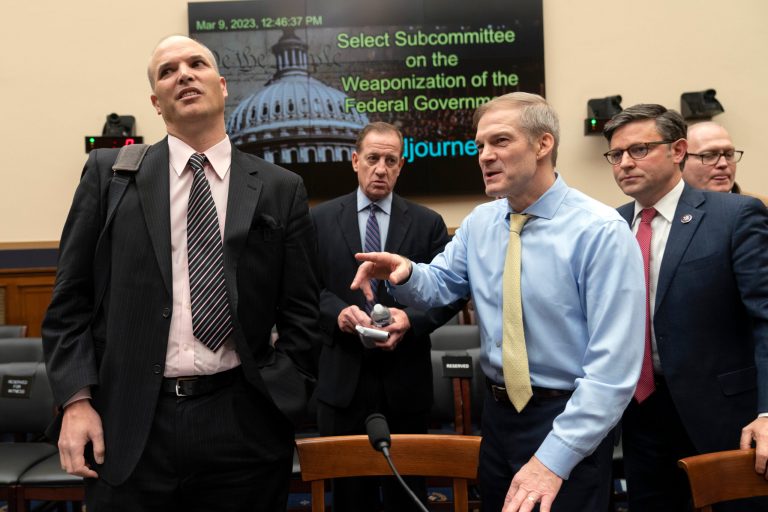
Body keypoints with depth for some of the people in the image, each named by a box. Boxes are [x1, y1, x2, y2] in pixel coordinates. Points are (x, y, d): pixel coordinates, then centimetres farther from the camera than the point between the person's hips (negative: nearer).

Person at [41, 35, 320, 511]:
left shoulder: (281, 189, 4)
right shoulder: (109, 172, 5)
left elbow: (300, 310, 5)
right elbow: (71, 298, 4)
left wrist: (281, 399, -3)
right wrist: (77, 400, -3)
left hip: (244, 423, 1)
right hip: (131, 425, 0)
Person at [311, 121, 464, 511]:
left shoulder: (428, 223, 3)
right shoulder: (321, 218, 4)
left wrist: (412, 320, -18)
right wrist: (337, 312, -19)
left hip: (405, 378, 0)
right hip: (342, 376, 0)